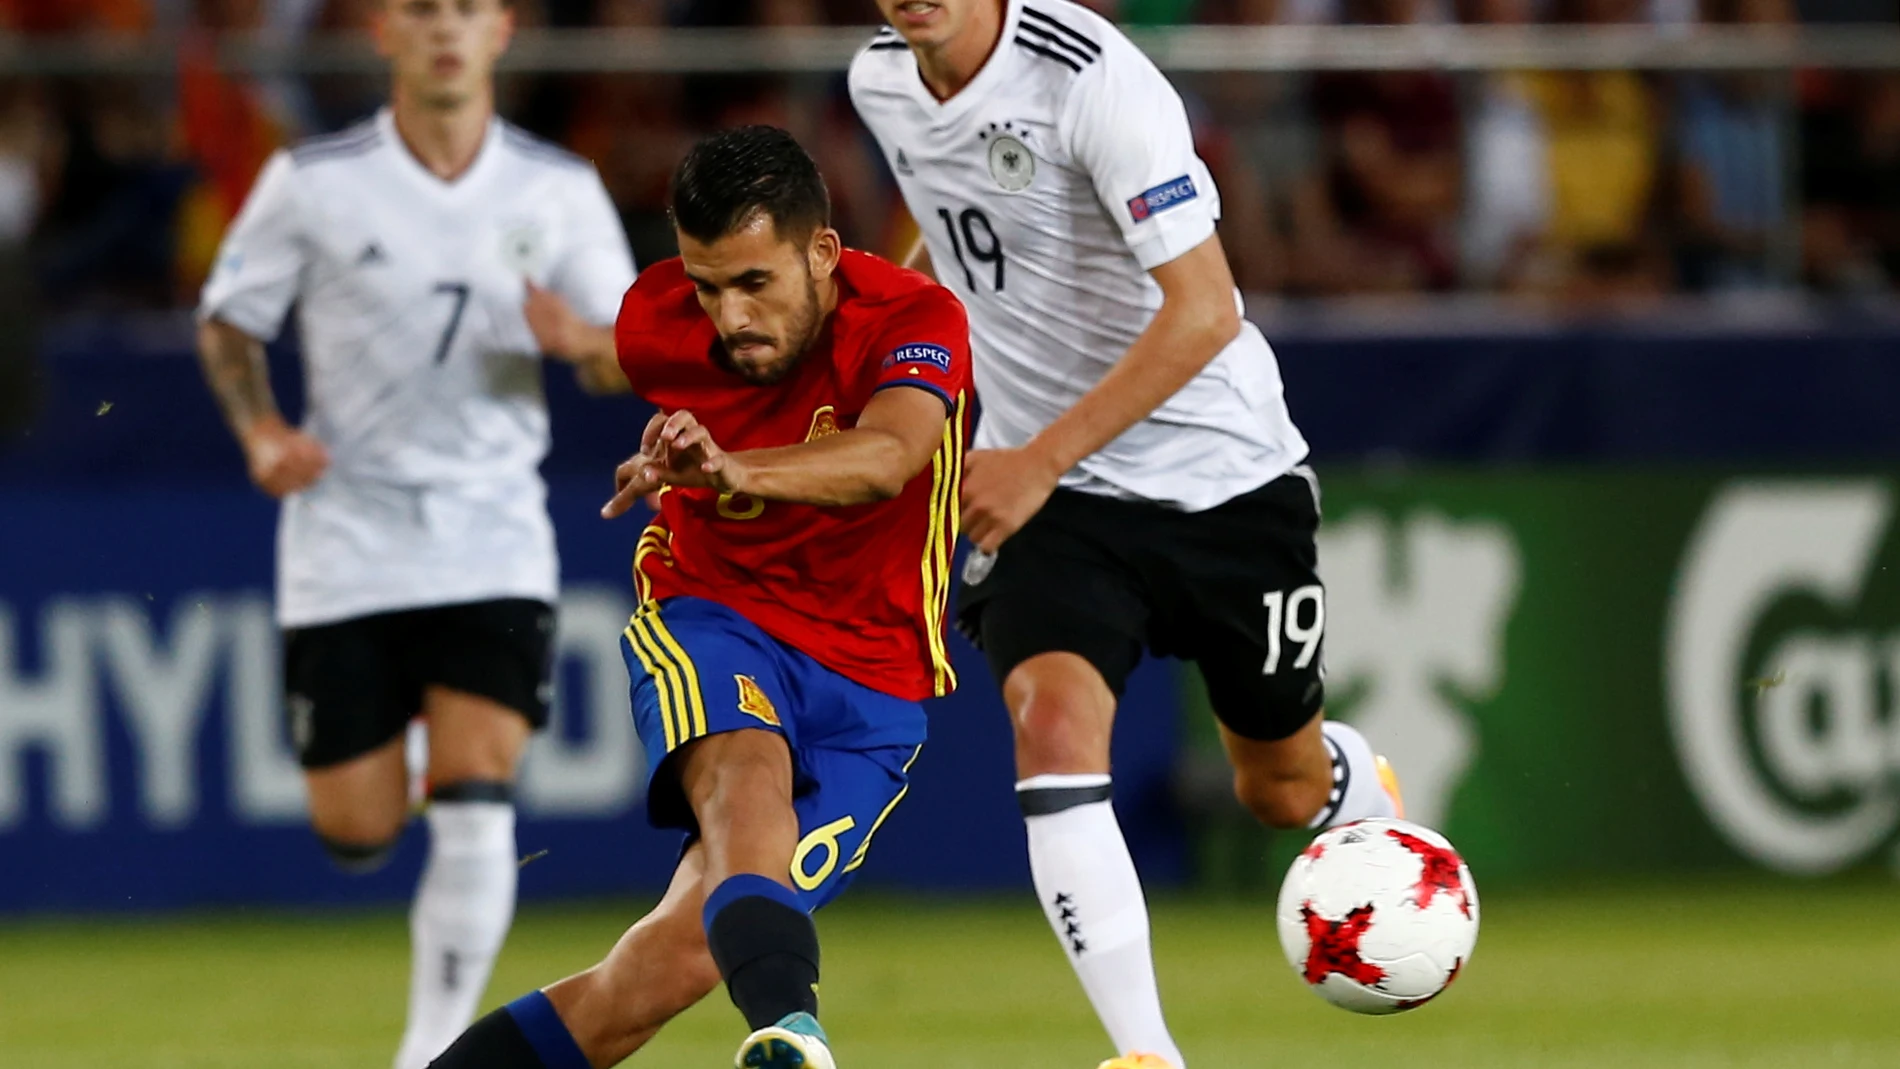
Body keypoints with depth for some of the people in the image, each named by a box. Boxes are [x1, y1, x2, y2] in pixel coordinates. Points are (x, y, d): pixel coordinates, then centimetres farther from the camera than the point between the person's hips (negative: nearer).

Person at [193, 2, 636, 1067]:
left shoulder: (559, 188, 1)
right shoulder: (312, 182, -3)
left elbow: (630, 353, 6)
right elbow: (228, 321, 8)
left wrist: (586, 339, -18)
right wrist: (262, 429, -11)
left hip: (493, 532, 0)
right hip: (348, 532, 0)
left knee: (476, 810, -16)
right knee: (358, 833, 2)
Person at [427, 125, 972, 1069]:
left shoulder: (915, 320, -19)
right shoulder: (656, 323, -6)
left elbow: (885, 458, -41)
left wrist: (739, 471, -58)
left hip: (868, 681, 0)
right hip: (712, 620, 0)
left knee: (678, 959, -16)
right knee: (747, 773, -37)